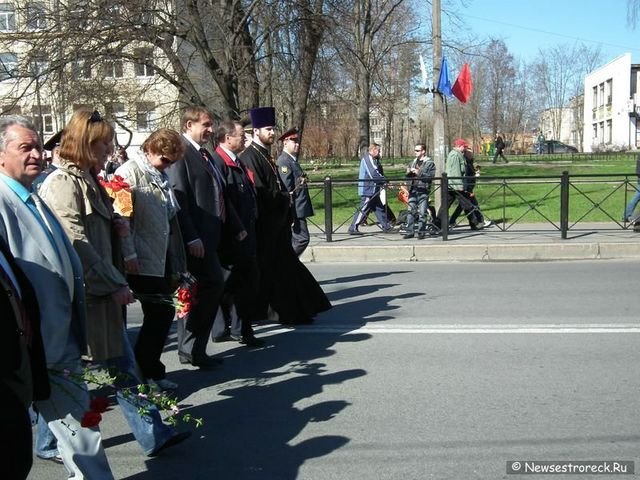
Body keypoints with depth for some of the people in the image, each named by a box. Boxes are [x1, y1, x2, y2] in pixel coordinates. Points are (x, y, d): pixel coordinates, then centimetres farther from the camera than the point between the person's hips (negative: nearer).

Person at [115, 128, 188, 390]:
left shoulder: (160, 176, 15)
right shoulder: (129, 172, -10)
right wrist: (129, 255, -20)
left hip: (162, 260, 8)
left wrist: (176, 263, 16)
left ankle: (149, 371, 23)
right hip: (142, 263, -8)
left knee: (163, 314, 10)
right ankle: (145, 373, 14)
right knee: (158, 315, -1)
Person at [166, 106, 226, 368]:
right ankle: (191, 347, 2)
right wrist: (191, 238, -21)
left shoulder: (204, 154, 18)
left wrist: (215, 234, 16)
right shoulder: (180, 152, -11)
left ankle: (190, 348, 22)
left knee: (196, 290, 12)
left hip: (207, 235, 9)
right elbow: (178, 198, -17)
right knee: (213, 284, -9)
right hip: (195, 237, -9)